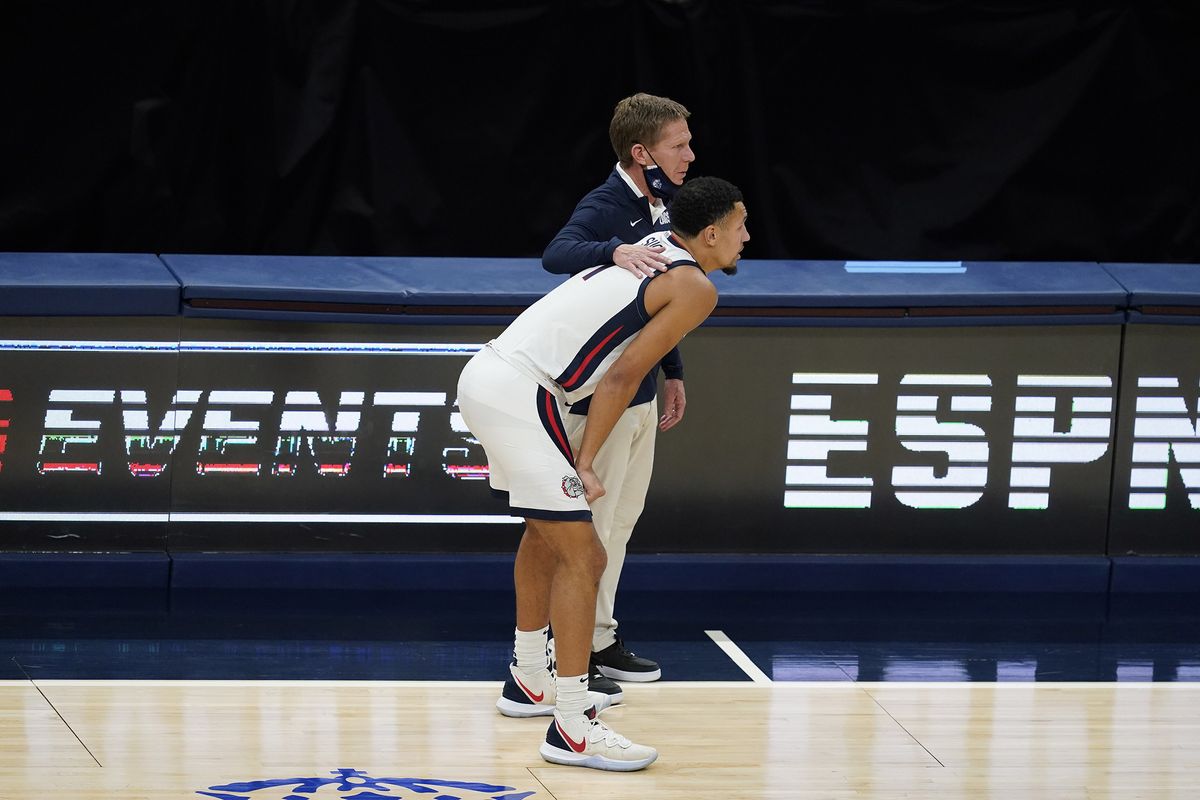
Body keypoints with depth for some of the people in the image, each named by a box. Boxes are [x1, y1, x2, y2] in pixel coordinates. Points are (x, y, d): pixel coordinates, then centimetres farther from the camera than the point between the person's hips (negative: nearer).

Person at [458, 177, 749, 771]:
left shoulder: (655, 246, 17)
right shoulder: (695, 287, -8)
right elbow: (623, 375, -12)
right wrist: (585, 463, -8)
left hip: (486, 374, 10)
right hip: (518, 393, -10)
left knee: (547, 532, 27)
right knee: (581, 555, -10)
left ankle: (528, 681, 42)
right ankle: (572, 729, -12)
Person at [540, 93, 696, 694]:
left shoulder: (661, 207, 9)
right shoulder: (604, 207, -19)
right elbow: (556, 254, -40)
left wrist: (672, 372, 23)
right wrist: (614, 252, -58)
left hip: (639, 392, 9)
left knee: (621, 520, 17)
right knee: (591, 523, -5)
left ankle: (600, 638, 28)